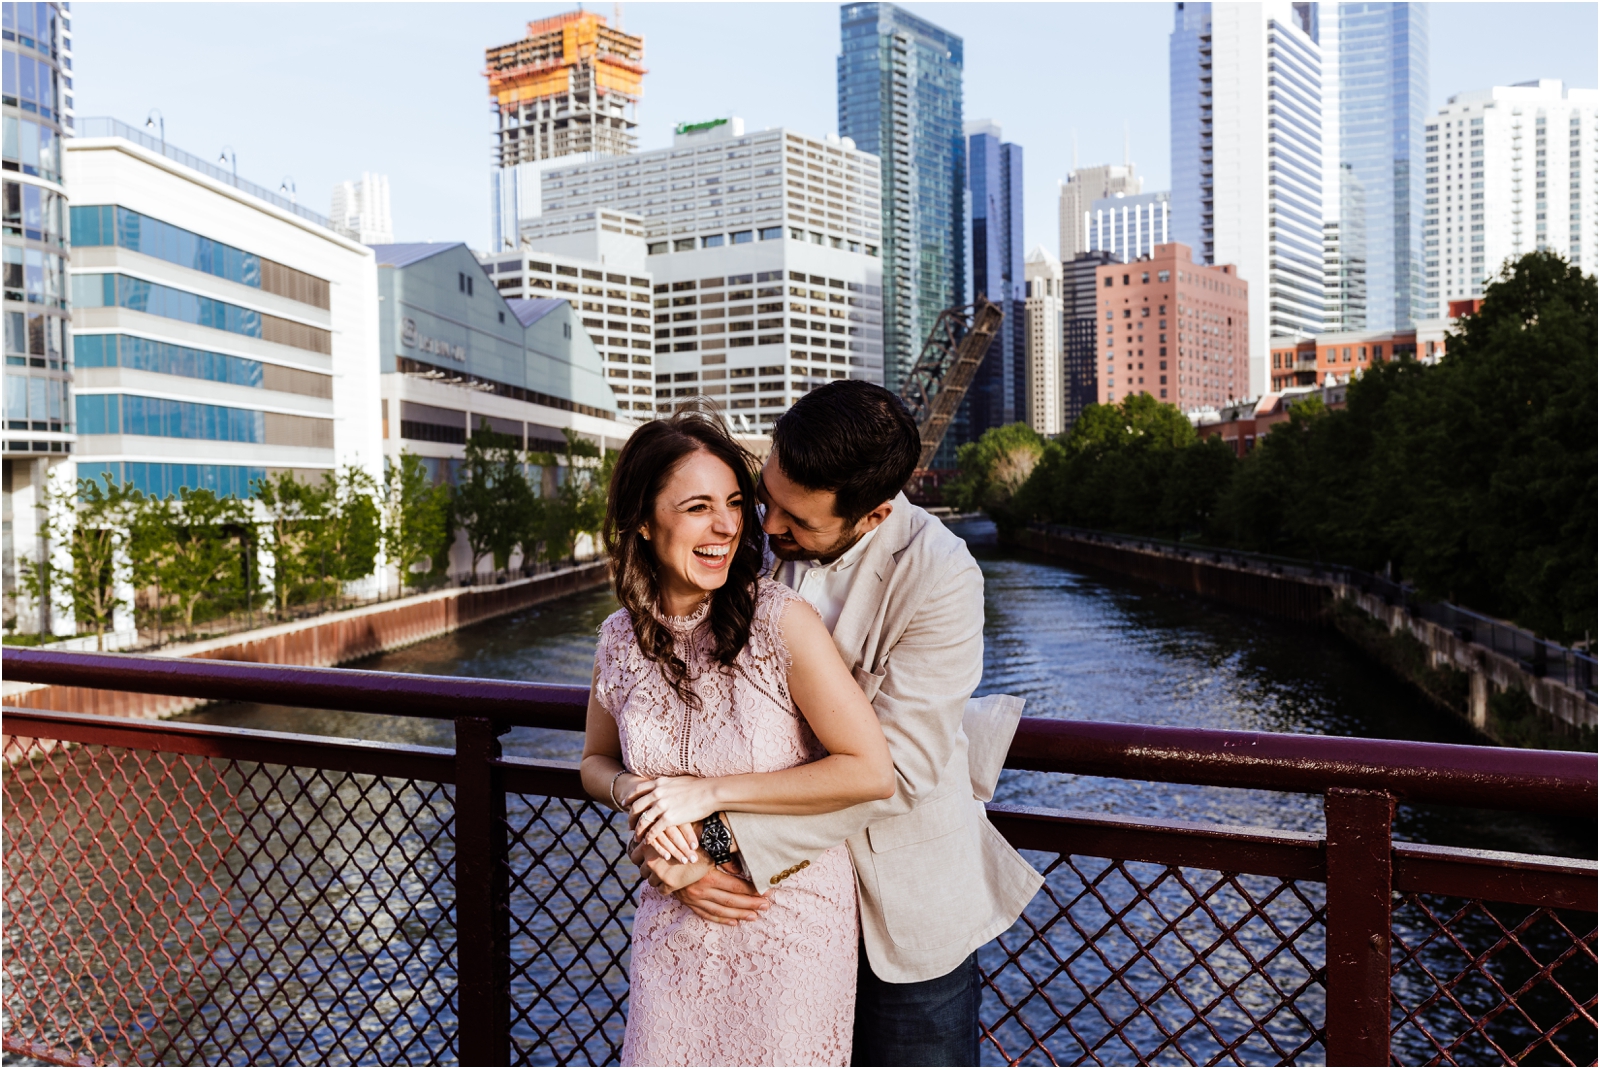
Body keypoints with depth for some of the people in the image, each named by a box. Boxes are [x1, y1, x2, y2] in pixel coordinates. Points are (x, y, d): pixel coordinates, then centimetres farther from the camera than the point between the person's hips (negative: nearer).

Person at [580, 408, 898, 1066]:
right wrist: (632, 789, -12)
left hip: (789, 920, -3)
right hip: (674, 923, 4)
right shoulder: (622, 638, -5)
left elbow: (871, 771, -20)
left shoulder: (780, 621, -20)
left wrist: (711, 793, -20)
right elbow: (597, 762, 12)